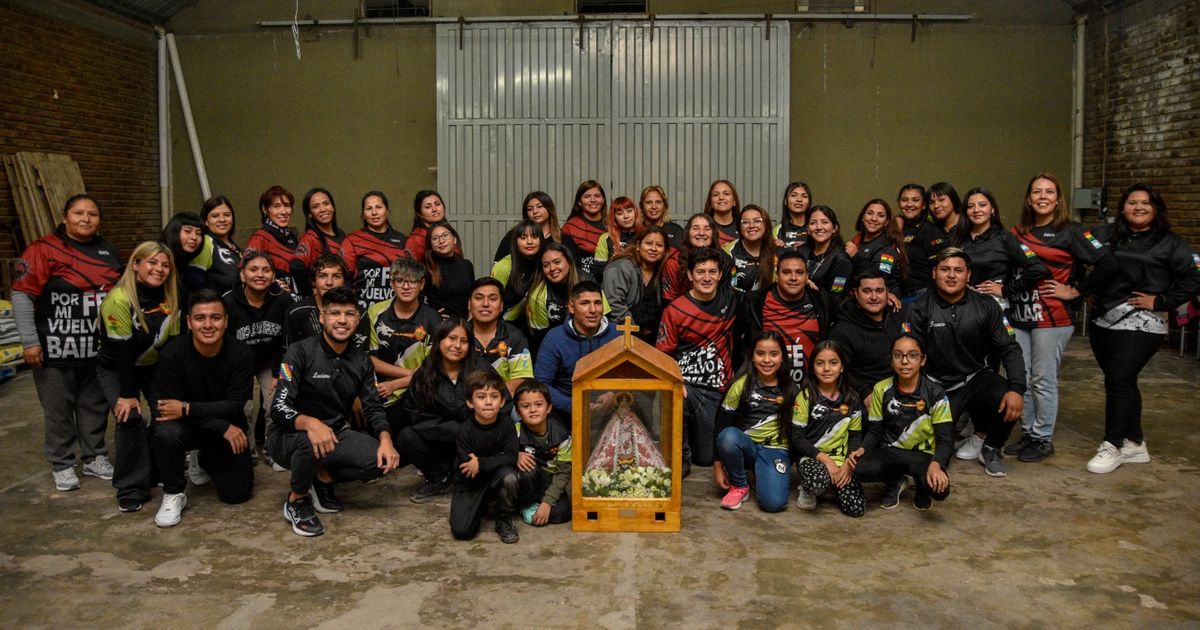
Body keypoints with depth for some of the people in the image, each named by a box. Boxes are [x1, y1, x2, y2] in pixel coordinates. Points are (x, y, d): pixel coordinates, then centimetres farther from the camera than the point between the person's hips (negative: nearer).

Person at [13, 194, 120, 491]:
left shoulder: (108, 250, 9)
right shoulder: (43, 249, -10)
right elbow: (22, 296, -12)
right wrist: (30, 341, -16)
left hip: (99, 348, 5)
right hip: (57, 348, -5)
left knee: (96, 405, 14)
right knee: (59, 409, 5)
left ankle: (94, 457, 28)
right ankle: (62, 464, 18)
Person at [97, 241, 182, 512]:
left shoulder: (170, 297, -9)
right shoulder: (119, 300, -26)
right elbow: (123, 349, -26)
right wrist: (127, 394, -24)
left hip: (154, 367, 5)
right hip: (116, 369, -4)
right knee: (130, 418, -20)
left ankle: (158, 469, 16)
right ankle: (131, 489, -6)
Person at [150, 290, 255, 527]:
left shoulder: (241, 354, -18)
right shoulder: (172, 354, -21)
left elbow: (235, 405, -19)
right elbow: (166, 407, -21)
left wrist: (187, 408, -32)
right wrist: (223, 427, -26)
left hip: (228, 430, 2)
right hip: (188, 427, -2)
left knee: (238, 493, 0)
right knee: (166, 432, -35)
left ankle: (206, 461, 34)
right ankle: (173, 494, -9)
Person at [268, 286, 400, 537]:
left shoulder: (361, 361, 3)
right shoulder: (301, 352, -16)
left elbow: (373, 407, 3)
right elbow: (279, 408, -23)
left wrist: (385, 438, -19)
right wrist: (310, 423, -44)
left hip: (335, 433, 5)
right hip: (289, 437, -5)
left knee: (385, 460, -19)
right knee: (311, 443, -40)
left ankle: (324, 478, 7)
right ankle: (296, 500, -9)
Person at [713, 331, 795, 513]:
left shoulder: (789, 389, 1)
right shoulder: (742, 384, -6)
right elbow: (721, 424, -5)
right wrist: (718, 465, -8)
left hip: (775, 450, 0)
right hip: (745, 446, 0)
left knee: (774, 502, -26)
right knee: (728, 436, -36)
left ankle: (760, 473, 10)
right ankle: (739, 485, -8)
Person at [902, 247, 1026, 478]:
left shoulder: (986, 306, -2)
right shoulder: (919, 309, -7)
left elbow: (1009, 349, -4)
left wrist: (1017, 388, -20)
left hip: (978, 377, 1)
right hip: (939, 385, -1)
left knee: (1009, 403, -31)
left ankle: (991, 448, 3)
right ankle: (956, 420, 21)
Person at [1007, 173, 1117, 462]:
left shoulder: (1070, 231, -3)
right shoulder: (1018, 232, 12)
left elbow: (1107, 264, -9)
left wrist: (1075, 291, -7)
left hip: (1052, 318, -5)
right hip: (1019, 316, 5)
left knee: (1043, 380, 0)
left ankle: (1043, 439, 13)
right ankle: (1027, 434, 22)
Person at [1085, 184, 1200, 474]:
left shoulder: (1170, 243, 0)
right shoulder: (1105, 236, 8)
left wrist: (1160, 301, -10)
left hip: (1140, 324, -4)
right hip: (1103, 322, 4)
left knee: (1118, 381, -10)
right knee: (1123, 382, 11)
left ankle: (1113, 446, 3)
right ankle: (1135, 444, 23)